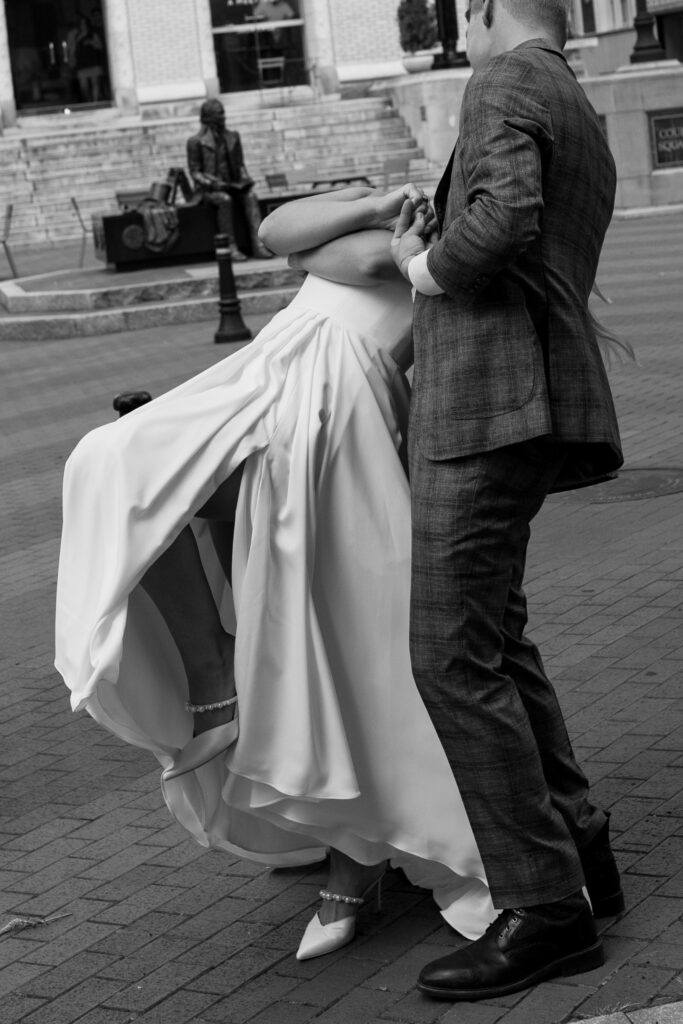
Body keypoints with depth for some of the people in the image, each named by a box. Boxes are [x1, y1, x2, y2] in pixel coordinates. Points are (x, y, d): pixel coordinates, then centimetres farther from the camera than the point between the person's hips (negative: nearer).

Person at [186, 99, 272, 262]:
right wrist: (213, 183, -19)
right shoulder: (196, 142, -1)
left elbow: (240, 164, 18)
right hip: (209, 190, -4)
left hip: (233, 186, 4)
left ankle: (258, 244, -39)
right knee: (225, 199, -36)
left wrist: (245, 178, -3)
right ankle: (231, 247, -35)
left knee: (251, 196, -26)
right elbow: (195, 172, -3)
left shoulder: (233, 137, 14)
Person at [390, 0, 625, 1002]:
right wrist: (432, 256, 29)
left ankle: (545, 909, -5)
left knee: (454, 657, -9)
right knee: (493, 638, 20)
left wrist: (430, 269, -6)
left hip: (487, 409, -10)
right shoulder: (588, 131, 23)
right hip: (521, 404, 10)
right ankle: (576, 845, 25)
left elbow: (505, 215, -24)